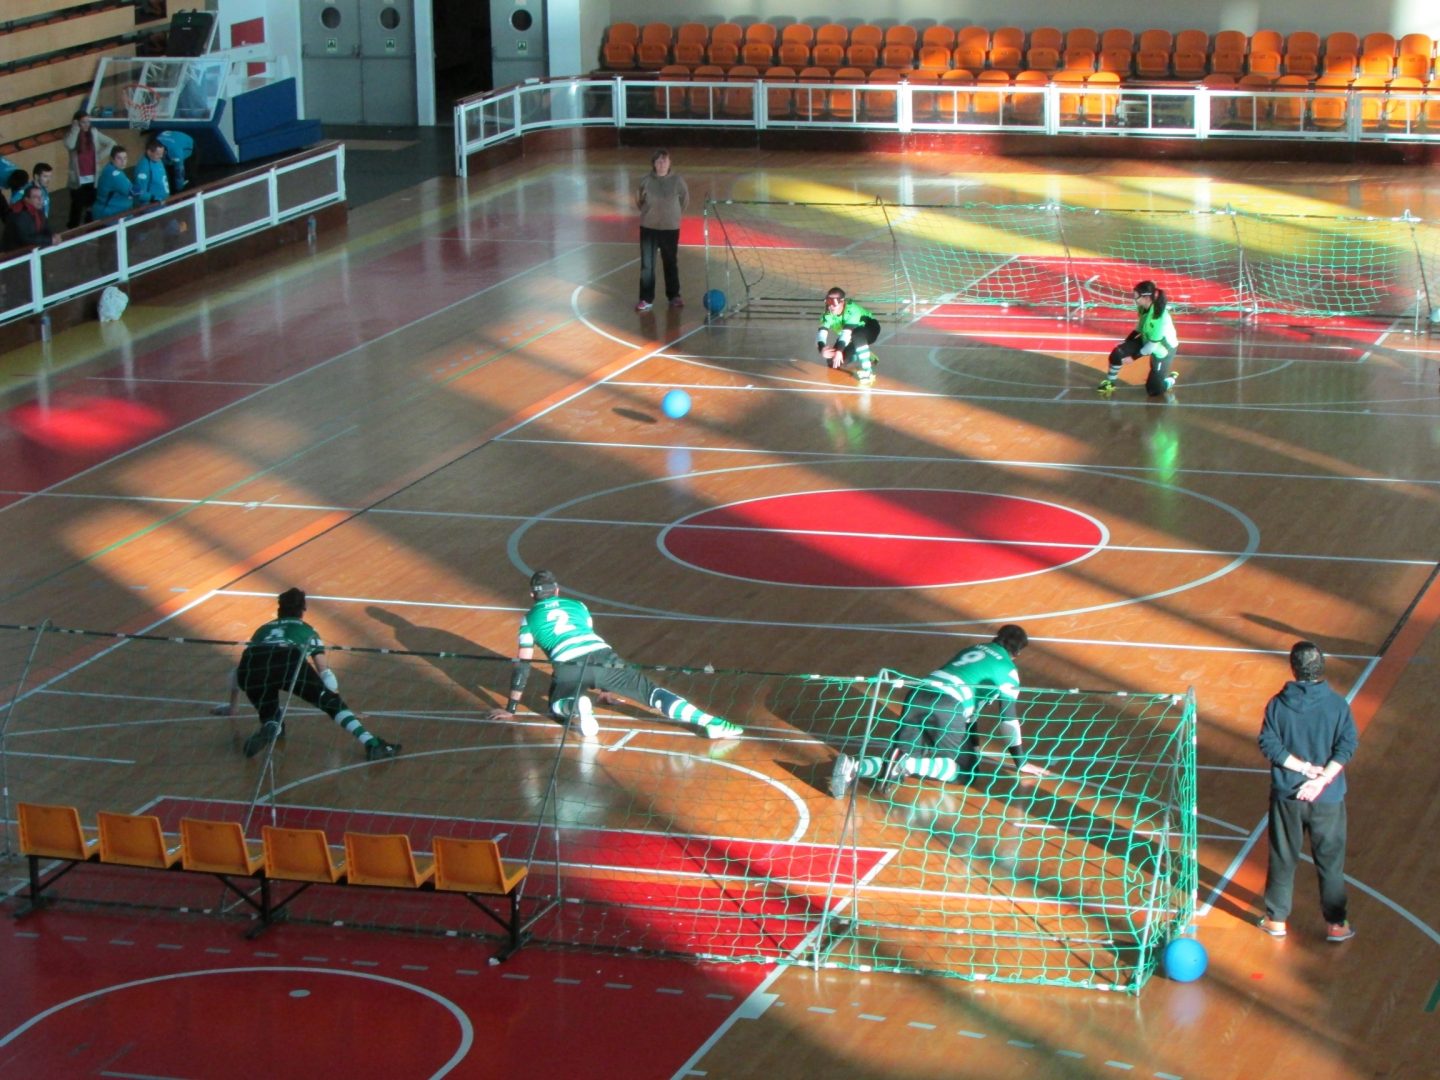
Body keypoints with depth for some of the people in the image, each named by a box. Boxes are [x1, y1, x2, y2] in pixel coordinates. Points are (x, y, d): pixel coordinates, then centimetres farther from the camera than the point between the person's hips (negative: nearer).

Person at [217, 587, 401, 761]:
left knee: (270, 718, 21)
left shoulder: (263, 630, 41)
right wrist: (337, 701, 44)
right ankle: (371, 744, -13)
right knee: (331, 702, 8)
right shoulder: (306, 630, 35)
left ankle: (270, 728, -16)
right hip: (289, 662, -2)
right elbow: (325, 673, 32)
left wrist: (231, 706, 64)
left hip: (252, 668, 2)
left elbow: (237, 672, 51)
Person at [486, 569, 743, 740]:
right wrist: (603, 689, 54)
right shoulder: (577, 606, 32)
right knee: (652, 693, 1)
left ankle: (578, 705, -11)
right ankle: (710, 723, -18)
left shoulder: (530, 619, 23)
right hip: (603, 657, 2)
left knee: (557, 705, 27)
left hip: (569, 668, -2)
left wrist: (511, 709, 27)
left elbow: (522, 666, 20)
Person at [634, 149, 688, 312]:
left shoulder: (677, 180, -9)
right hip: (649, 228, 0)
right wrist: (648, 213, 6)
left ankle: (674, 296, 27)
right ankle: (646, 299, 7)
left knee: (671, 263, 13)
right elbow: (639, 201, 6)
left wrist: (675, 214, 8)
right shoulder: (645, 180, -9)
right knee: (647, 265, 0)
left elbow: (685, 200, 6)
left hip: (670, 228, 0)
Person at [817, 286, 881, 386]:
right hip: (849, 337, 6)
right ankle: (868, 357, 13)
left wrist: (839, 350, -62)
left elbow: (847, 330, -49)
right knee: (833, 362, -8)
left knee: (857, 336, -41)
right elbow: (822, 332, -35)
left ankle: (867, 371, -30)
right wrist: (822, 348, -56)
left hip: (868, 328, -6)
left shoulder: (851, 309, -38)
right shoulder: (828, 314, -23)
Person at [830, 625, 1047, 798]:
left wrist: (970, 741, 52)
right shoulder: (1007, 670, 13)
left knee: (899, 766, 8)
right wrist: (1020, 762, 19)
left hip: (917, 696, 6)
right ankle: (907, 763, -21)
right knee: (962, 768, 4)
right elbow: (1009, 716, 11)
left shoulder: (971, 650, 33)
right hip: (947, 707, -6)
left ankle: (853, 766, -22)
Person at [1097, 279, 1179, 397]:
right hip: (1146, 340, 7)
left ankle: (1171, 379, 29)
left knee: (1153, 391, 0)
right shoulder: (1143, 307, -17)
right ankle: (1109, 383, 12)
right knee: (1117, 353, -10)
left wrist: (1133, 357, -18)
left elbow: (1153, 345, -27)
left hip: (1163, 349, -7)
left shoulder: (1160, 318, -38)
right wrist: (1127, 340, 5)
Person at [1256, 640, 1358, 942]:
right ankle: (1335, 923, 17)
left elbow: (1269, 744, -12)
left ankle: (1276, 920, 22)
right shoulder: (1337, 705, -8)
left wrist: (1303, 767, -13)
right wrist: (1321, 779, -19)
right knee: (1330, 860, 11)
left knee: (1282, 859, 14)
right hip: (1327, 798, -1)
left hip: (1286, 796, 1)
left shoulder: (1278, 704, -7)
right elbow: (1347, 745, -15)